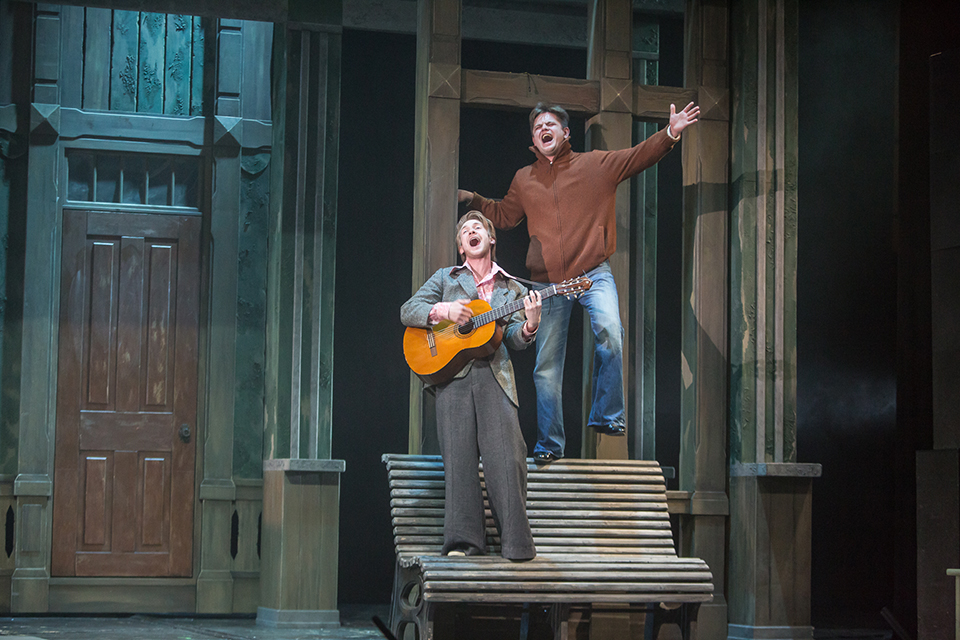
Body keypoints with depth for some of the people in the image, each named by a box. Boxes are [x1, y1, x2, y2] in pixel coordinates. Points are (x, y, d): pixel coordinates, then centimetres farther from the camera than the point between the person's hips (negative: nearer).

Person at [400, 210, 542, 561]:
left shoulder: (512, 289, 20)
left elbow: (515, 339, 9)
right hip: (452, 375, 0)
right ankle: (463, 541, -6)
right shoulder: (445, 278, 20)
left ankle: (516, 542, -9)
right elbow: (408, 311, 10)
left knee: (507, 458, -11)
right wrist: (443, 311, -7)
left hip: (495, 377, 0)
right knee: (459, 457, -7)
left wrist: (530, 325, -13)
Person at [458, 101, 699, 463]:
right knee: (547, 364, 4)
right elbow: (504, 215, 28)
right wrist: (472, 200, 16)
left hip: (593, 273, -3)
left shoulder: (596, 164, 6)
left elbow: (639, 157, -2)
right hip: (549, 282, 3)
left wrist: (670, 133, -16)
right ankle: (549, 443, 15)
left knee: (609, 331, -29)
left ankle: (606, 416, -16)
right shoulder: (524, 180, 15)